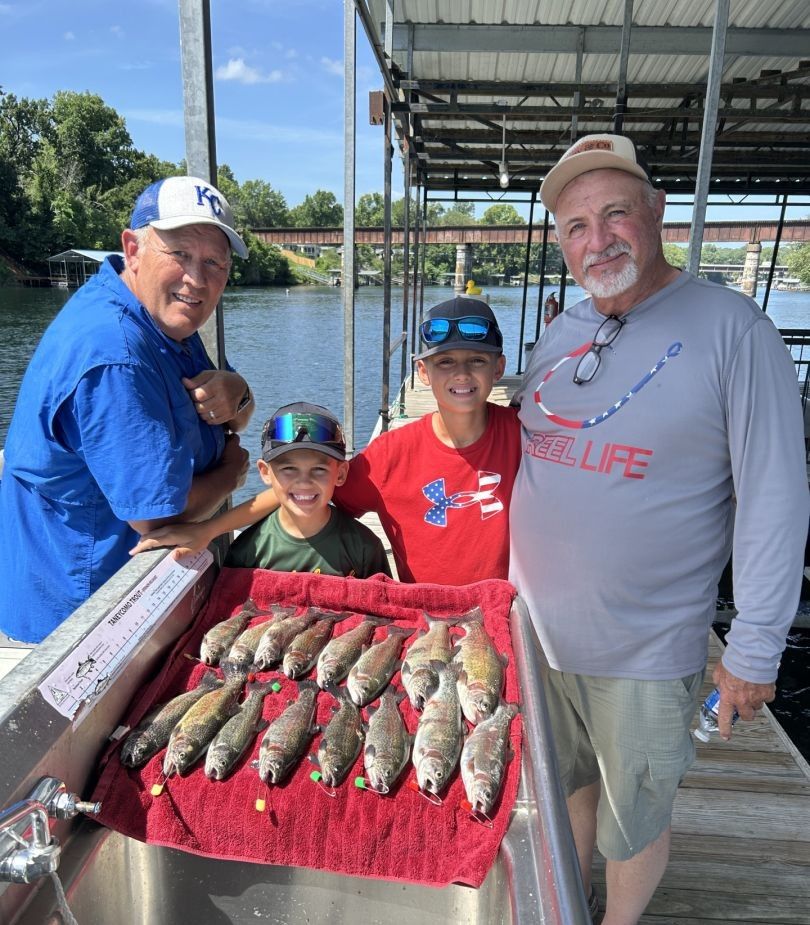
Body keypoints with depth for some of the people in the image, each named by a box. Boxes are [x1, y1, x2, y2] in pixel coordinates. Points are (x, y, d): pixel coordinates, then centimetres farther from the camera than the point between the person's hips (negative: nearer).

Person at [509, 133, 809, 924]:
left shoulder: (730, 327, -13)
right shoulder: (559, 334, 4)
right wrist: (508, 582, 11)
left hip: (645, 650, -5)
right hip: (536, 629, 5)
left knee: (634, 820, 17)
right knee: (566, 785, 25)